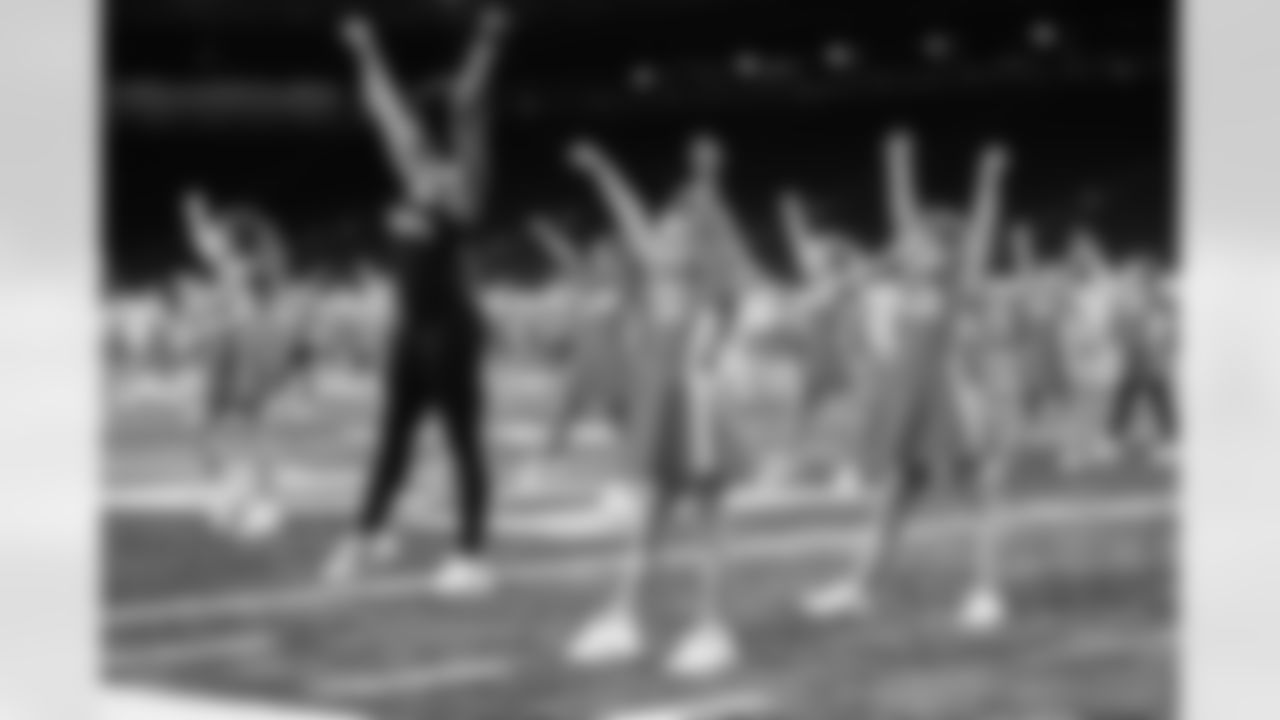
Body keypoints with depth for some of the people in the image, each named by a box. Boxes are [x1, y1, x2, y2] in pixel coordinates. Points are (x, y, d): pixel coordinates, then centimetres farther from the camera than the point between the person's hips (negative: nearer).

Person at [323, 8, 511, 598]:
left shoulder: (462, 192, -8)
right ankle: (370, 532, 26)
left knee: (464, 439, -1)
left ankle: (472, 556, 3)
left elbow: (468, 109, -14)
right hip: (412, 328, 7)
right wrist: (366, 55, 23)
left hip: (453, 330, -7)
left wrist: (485, 46, -18)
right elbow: (387, 112, 16)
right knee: (395, 432, 15)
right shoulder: (415, 188, 8)